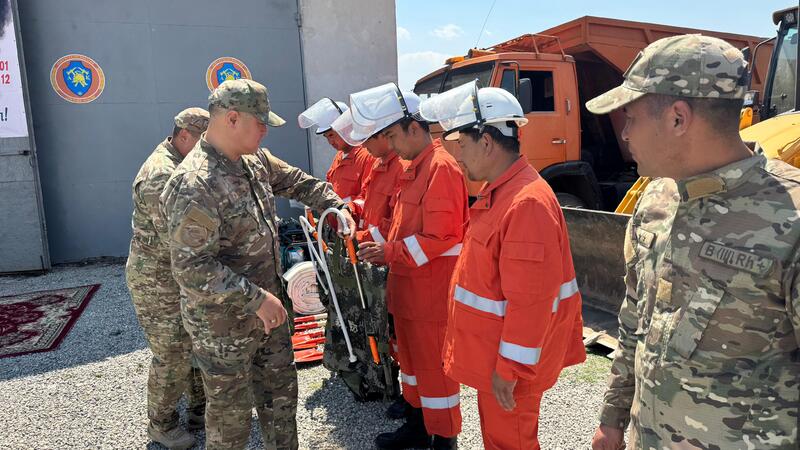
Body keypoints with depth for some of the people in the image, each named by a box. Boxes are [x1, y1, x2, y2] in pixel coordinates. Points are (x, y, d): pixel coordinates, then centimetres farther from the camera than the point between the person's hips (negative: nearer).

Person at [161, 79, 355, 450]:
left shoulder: (256, 160, 1)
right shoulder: (194, 185, -26)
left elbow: (297, 182, 19)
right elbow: (191, 269, -28)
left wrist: (335, 205, 8)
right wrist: (257, 299, -26)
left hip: (266, 311, 8)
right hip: (223, 324, -8)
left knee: (281, 391, 22)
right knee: (231, 413, 12)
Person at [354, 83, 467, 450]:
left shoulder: (441, 168, -17)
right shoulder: (413, 168, 13)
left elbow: (439, 238, -23)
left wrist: (389, 253, -19)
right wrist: (383, 248, 5)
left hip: (431, 291, -10)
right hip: (408, 287, 10)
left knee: (435, 368, 4)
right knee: (412, 358, 21)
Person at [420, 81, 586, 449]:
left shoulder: (528, 203, -27)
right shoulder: (498, 191, 6)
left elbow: (531, 300, -28)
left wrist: (510, 369, -21)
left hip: (509, 363, -9)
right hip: (491, 350, 9)